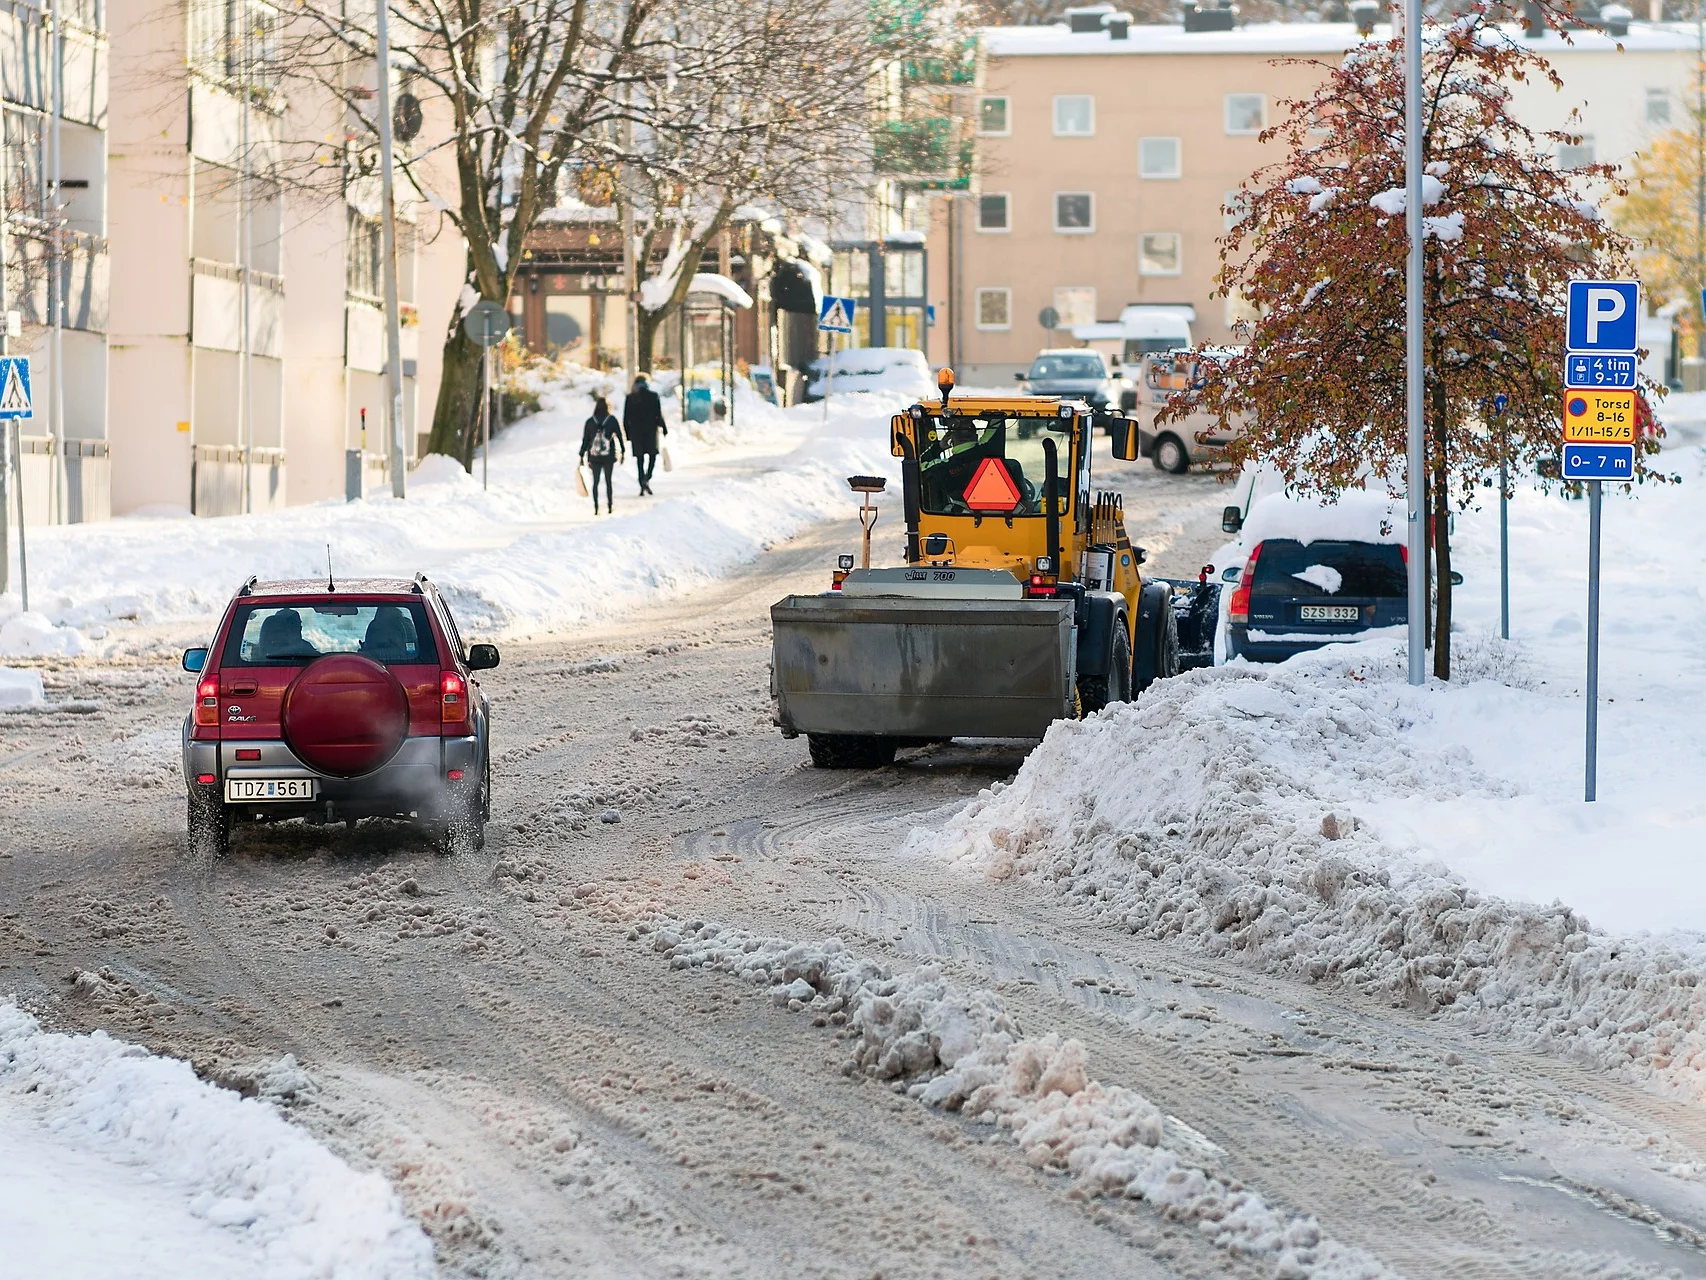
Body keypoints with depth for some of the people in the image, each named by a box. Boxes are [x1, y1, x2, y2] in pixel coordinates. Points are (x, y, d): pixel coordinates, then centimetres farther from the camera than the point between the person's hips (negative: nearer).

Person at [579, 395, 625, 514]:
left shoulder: (590, 422, -1)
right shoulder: (612, 420, -3)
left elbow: (585, 440, 0)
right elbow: (619, 436, -1)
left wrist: (582, 456, 7)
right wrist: (622, 452, 8)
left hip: (594, 456, 1)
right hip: (609, 456, -1)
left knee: (595, 482, 7)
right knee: (608, 481, 8)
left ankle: (596, 508, 1)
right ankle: (610, 506, 8)